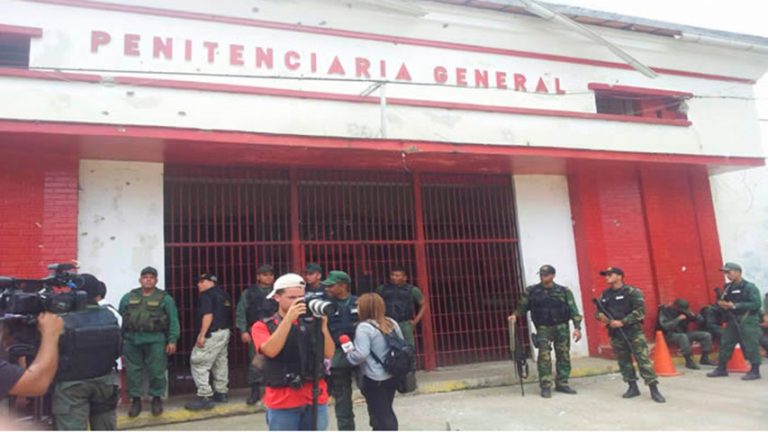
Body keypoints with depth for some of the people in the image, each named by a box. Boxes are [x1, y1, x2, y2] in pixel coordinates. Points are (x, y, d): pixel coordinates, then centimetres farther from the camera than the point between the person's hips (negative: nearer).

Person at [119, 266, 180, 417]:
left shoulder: (165, 298, 2)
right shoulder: (128, 297, 11)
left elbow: (173, 321, -1)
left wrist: (172, 340, -7)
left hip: (155, 341, -2)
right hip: (132, 340, 3)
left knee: (156, 371, 2)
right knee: (133, 371, 7)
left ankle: (157, 398, 19)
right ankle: (135, 399, 21)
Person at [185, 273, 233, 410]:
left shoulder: (206, 295, -10)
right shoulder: (224, 294, 15)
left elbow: (208, 315, -20)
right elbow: (228, 314, 17)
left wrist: (202, 335, -21)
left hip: (212, 334, -9)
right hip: (225, 332, 9)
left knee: (198, 364, -4)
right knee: (221, 362, 16)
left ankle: (205, 397, -6)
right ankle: (221, 392, 24)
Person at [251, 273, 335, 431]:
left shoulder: (311, 323, 6)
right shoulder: (263, 326, 0)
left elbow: (329, 354, 0)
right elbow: (271, 351, -18)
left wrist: (323, 325, -13)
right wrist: (288, 319, -22)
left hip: (316, 399, 3)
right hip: (283, 401, -2)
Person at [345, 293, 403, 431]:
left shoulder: (364, 327, -17)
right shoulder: (392, 323, 7)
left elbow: (361, 354, -25)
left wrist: (348, 353, -7)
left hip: (374, 379, -8)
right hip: (393, 375, 8)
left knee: (379, 414, 3)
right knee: (386, 411, 22)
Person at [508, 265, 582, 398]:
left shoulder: (564, 291, -1)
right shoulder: (531, 291, 0)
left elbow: (573, 310, -2)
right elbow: (522, 306, 4)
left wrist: (577, 327, -10)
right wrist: (515, 315, -15)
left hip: (561, 328, 1)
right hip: (543, 328, -1)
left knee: (564, 356, 7)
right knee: (544, 357, -7)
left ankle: (562, 384, 21)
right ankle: (546, 386, -1)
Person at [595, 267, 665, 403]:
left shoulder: (632, 292, -6)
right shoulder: (605, 295, 10)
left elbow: (640, 311, -14)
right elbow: (599, 311, 16)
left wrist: (622, 322, -20)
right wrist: (600, 316, -9)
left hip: (633, 331, -5)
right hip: (615, 333, 6)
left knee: (643, 359, -7)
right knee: (624, 361, 9)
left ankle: (654, 390, -3)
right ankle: (633, 387, 21)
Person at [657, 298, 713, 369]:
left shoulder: (684, 311, 4)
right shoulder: (664, 311, -13)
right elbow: (665, 326, -25)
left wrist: (693, 316, -14)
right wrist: (678, 319, -27)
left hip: (684, 334, 7)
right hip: (670, 335, -7)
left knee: (706, 335, -4)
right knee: (683, 337, -40)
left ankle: (704, 358, 4)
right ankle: (689, 362, -33)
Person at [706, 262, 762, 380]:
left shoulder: (749, 287, -11)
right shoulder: (728, 287, 10)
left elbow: (756, 304, -19)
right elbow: (723, 300, 22)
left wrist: (735, 305, -21)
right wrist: (722, 304, -4)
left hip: (748, 321, -7)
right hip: (732, 320, 7)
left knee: (750, 346, -4)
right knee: (725, 343, 9)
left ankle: (755, 371, 7)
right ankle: (721, 369, 17)